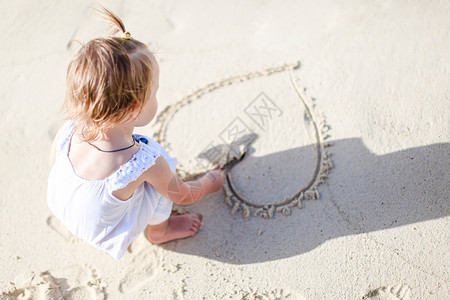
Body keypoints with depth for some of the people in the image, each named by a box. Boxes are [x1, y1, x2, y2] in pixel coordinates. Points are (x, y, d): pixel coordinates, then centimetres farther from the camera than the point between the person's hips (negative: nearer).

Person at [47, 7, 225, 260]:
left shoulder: (67, 132, -26)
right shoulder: (146, 162, -37)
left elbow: (54, 163, -2)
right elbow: (182, 196, -16)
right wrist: (210, 183, 6)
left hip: (59, 208, 5)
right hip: (103, 233, -5)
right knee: (162, 173, -4)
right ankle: (159, 230, 24)